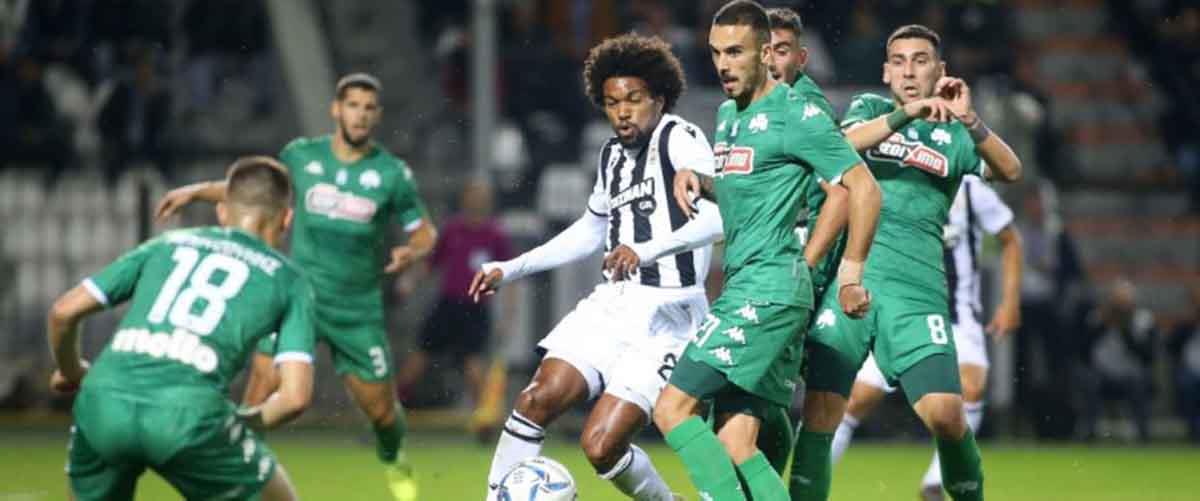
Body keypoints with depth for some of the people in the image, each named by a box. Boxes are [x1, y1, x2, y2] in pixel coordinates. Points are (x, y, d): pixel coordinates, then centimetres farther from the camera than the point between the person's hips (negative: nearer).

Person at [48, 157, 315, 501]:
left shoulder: (168, 244, 26)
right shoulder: (289, 280, 19)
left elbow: (64, 311, 21)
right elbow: (295, 396, 7)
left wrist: (70, 372, 41)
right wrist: (243, 424, 27)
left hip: (105, 399, 3)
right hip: (188, 412, -3)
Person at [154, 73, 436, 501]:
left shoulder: (392, 174, -5)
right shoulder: (302, 156, -1)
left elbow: (425, 232, 3)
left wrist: (412, 253, -19)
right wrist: (196, 191, 6)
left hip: (358, 310, 0)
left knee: (381, 408, 9)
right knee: (261, 392, -15)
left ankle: (393, 463, 42)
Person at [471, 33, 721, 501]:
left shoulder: (679, 139, -10)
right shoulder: (614, 153, 15)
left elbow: (721, 213, -26)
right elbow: (590, 232, 30)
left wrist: (648, 251, -38)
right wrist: (511, 269, 24)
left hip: (666, 314, -7)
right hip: (612, 302, 7)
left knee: (601, 446, -13)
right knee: (538, 399, -13)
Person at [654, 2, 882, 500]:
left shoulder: (796, 115, -9)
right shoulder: (727, 113, 18)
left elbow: (864, 189, -9)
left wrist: (851, 274, -8)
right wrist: (693, 176, 13)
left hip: (767, 289, -9)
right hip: (742, 287, 9)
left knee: (673, 408, -15)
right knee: (735, 447, 1)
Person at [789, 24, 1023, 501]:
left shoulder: (953, 135, 14)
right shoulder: (869, 108, 15)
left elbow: (1009, 171, -3)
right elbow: (845, 143, -7)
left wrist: (969, 121, -18)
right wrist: (905, 113, -23)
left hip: (917, 289, 0)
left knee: (945, 415, -13)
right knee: (820, 412, -9)